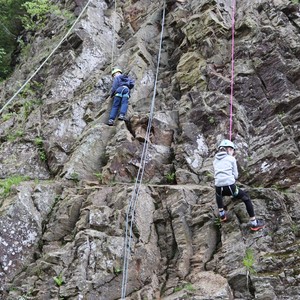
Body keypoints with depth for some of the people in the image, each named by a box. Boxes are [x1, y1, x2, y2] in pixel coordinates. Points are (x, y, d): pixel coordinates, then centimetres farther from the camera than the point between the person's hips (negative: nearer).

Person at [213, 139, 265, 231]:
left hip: (219, 188, 4)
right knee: (247, 198, 20)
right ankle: (254, 223, 19)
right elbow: (235, 175, 9)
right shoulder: (231, 159, 8)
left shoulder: (215, 160, 18)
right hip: (230, 186, -4)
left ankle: (222, 214, 40)